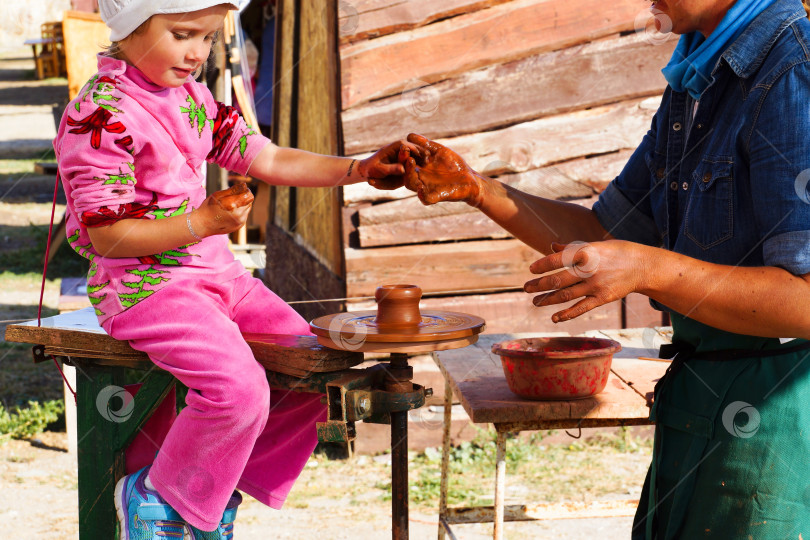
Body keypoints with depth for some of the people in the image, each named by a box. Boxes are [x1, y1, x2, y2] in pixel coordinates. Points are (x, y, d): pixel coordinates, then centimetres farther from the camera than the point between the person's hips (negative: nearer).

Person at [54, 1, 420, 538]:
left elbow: (266, 159, 13)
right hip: (143, 285, -9)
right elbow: (103, 235, -18)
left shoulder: (193, 97, 12)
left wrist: (357, 169, 1)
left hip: (214, 272, 9)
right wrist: (203, 222, -25)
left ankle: (219, 494, 14)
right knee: (240, 388, -27)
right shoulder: (98, 116, -16)